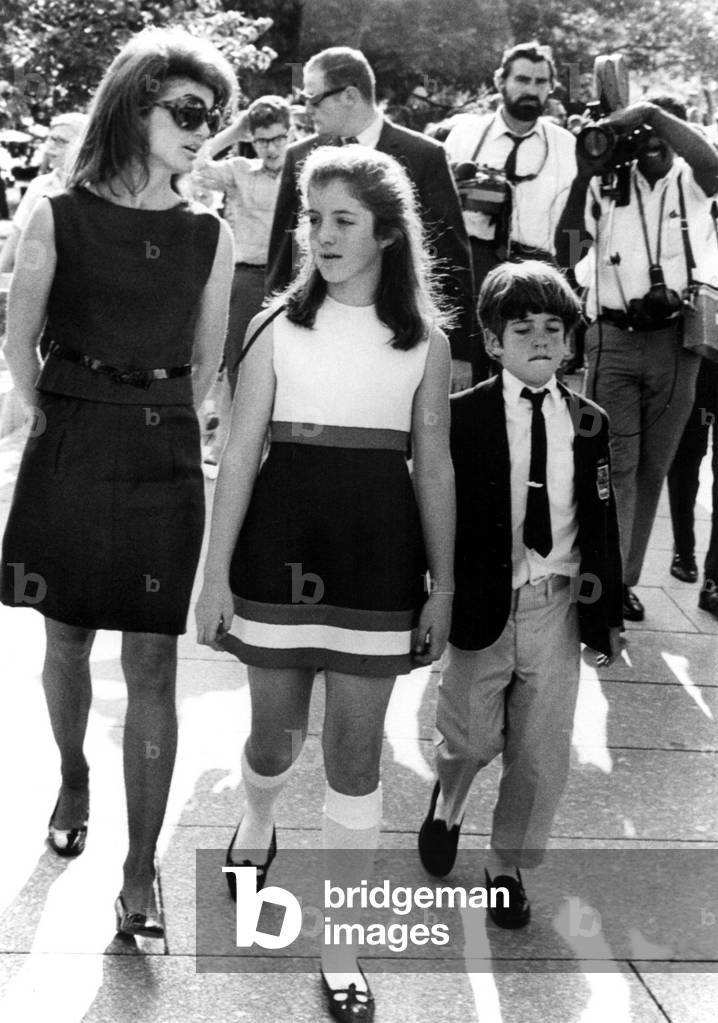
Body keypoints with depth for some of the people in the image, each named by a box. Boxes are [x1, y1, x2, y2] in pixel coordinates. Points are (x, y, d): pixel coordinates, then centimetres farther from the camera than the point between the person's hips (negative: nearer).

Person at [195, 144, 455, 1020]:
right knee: (277, 727, 13)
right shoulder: (278, 327, -1)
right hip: (280, 545, 0)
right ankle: (256, 821, 50)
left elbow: (433, 468, 5)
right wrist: (216, 574, -5)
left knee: (356, 750, 4)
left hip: (378, 555, 0)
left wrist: (443, 584, 4)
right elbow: (240, 455, -2)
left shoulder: (425, 342, 2)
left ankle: (341, 947, 16)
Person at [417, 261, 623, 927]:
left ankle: (509, 865, 28)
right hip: (483, 602, -2)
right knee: (471, 738, 6)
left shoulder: (588, 423, 5)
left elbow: (603, 521, 7)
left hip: (558, 603, 3)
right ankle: (445, 808, 40)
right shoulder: (463, 416, -4)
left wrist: (607, 611, 6)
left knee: (542, 752, 8)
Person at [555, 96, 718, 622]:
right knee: (616, 464, -7)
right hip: (613, 336, -1)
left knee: (653, 466, 8)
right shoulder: (606, 185, 6)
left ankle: (626, 580, 19)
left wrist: (654, 111, -16)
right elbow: (567, 253, -2)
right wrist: (584, 175, -8)